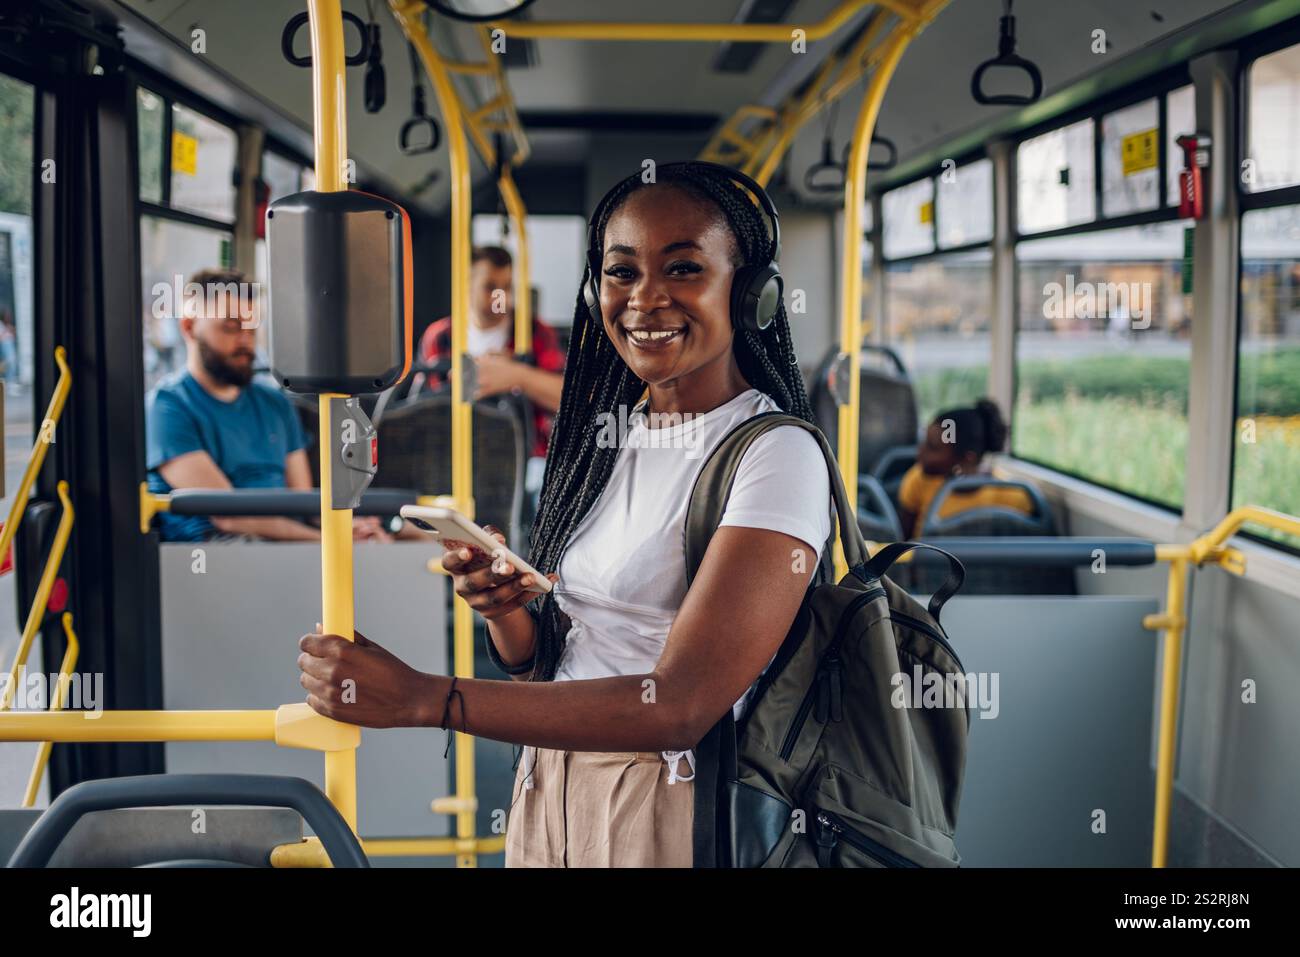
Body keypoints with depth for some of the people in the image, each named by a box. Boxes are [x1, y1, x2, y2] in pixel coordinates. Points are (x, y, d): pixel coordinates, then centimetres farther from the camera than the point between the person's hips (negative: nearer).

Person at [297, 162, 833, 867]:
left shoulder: (777, 453, -17)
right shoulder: (604, 440, 5)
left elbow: (681, 706, -26)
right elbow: (540, 666, 9)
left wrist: (419, 698, -28)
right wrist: (501, 610, -13)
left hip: (676, 808, -6)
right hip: (549, 789, 6)